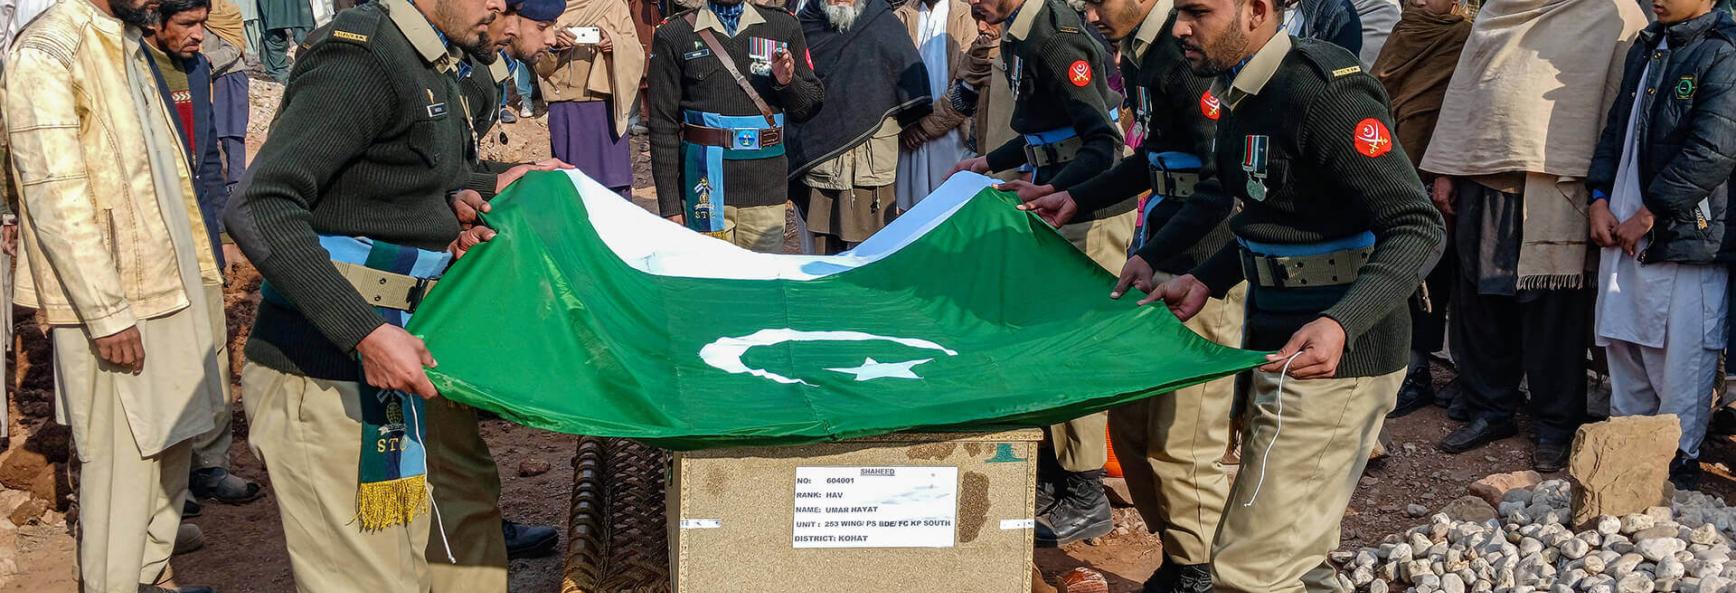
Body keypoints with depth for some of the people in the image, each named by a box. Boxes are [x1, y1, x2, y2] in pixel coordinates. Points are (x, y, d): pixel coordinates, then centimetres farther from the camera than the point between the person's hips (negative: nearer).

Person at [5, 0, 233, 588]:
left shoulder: (128, 48, 14)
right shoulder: (47, 51, -13)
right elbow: (55, 198, -19)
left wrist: (201, 276, 16)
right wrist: (107, 313, -20)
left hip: (167, 289, 9)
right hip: (113, 305, -9)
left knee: (172, 443, 15)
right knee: (122, 463, -1)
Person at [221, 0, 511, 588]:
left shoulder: (435, 66, 13)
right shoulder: (363, 55, -17)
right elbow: (259, 209, -25)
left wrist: (452, 203, 6)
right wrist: (365, 333, -32)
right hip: (329, 376, -9)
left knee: (466, 537, 15)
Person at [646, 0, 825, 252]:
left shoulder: (784, 26, 10)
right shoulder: (673, 35, 4)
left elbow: (812, 105, 15)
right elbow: (663, 126, 2)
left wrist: (787, 81, -8)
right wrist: (670, 205, -3)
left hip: (766, 189, 2)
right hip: (706, 191, -2)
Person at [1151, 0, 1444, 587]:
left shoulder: (1322, 92, -21)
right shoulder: (1245, 93, 8)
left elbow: (1417, 228, -24)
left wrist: (1341, 323, -38)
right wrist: (1205, 280, 9)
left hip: (1333, 359, -10)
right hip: (1277, 344, 10)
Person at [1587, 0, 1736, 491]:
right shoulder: (1646, 48, 15)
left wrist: (1648, 214, -14)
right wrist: (1599, 198, 6)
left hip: (1687, 235, -8)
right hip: (1624, 231, 8)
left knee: (1681, 355, -2)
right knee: (1622, 344, 14)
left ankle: (1679, 461, 12)